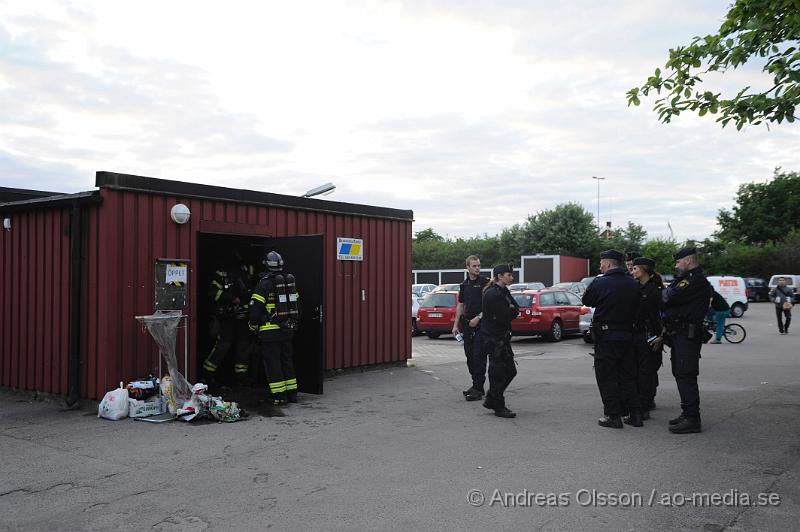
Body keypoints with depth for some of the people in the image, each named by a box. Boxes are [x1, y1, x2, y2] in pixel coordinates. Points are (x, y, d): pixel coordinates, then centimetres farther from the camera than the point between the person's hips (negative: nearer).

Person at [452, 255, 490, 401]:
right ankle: (476, 385, 21)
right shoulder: (464, 285, 13)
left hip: (481, 324, -7)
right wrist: (456, 324, 11)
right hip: (467, 324, 7)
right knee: (469, 355, 10)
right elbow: (460, 305, 17)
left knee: (479, 356, -8)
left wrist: (478, 318, -16)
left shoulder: (485, 282, -5)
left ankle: (478, 389, -5)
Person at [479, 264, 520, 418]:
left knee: (510, 370, 13)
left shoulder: (503, 291, 14)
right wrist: (512, 311, -5)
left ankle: (491, 400, 24)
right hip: (493, 338, -10)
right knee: (498, 372, -2)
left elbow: (516, 309, 9)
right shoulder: (493, 294, -19)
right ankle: (499, 407, 8)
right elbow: (505, 316, -23)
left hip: (501, 337, 10)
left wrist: (510, 311, -9)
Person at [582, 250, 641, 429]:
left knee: (606, 376, 3)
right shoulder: (633, 284, 3)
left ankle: (613, 416, 2)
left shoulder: (600, 283, -14)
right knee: (627, 375, 15)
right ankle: (635, 414, 16)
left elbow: (587, 301, 0)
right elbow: (637, 308, 10)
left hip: (606, 336, -5)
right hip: (627, 335, 6)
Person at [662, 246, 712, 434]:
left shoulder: (695, 280, -15)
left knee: (686, 376, -10)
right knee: (681, 375, 15)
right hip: (681, 335, 11)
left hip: (687, 336, -11)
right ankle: (687, 414, 24)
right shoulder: (692, 279, 21)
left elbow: (670, 297, -21)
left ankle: (692, 419, -8)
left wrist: (665, 292, 1)